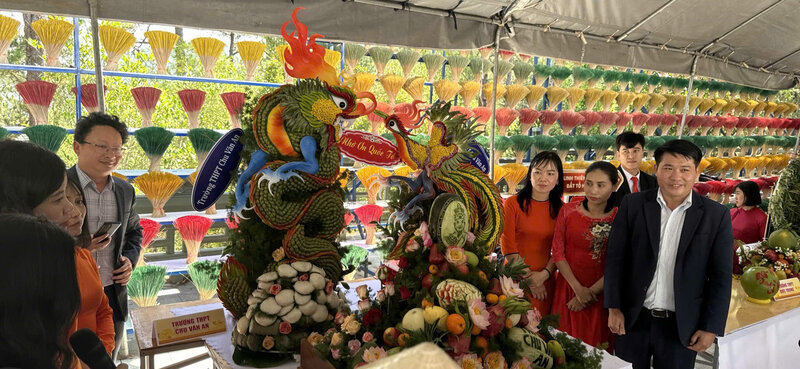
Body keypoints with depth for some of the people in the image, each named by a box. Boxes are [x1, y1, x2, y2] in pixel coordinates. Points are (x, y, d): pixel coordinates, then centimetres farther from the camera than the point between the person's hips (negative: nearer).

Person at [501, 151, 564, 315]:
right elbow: (507, 246, -7)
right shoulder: (512, 203, -5)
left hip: (546, 280, 3)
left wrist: (544, 274, -11)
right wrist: (529, 278, -7)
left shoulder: (560, 208, 5)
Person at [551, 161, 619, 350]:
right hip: (568, 289, 1)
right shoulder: (568, 211, -2)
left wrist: (592, 291, -11)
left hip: (600, 293, -1)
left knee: (596, 343, 12)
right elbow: (557, 252, -3)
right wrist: (578, 288, -10)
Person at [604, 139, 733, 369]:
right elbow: (616, 259, -2)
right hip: (633, 320, 1)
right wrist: (614, 308, -4)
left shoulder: (716, 216, -4)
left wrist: (710, 328, -3)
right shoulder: (633, 205, -3)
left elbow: (721, 277, -2)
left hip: (681, 327, 0)